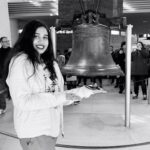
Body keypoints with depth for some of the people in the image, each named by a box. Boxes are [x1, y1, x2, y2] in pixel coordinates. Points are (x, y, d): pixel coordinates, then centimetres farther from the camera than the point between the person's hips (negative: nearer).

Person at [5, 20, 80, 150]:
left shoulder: (51, 62, 9)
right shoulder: (20, 61, -15)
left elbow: (56, 92, 10)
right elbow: (22, 101, -22)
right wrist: (60, 97, -22)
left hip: (52, 127, 7)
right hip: (33, 131, -7)